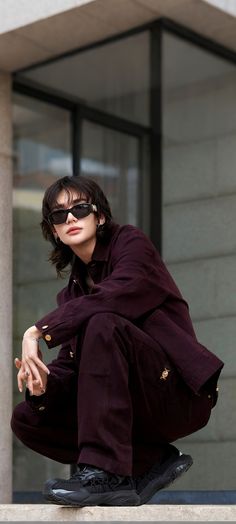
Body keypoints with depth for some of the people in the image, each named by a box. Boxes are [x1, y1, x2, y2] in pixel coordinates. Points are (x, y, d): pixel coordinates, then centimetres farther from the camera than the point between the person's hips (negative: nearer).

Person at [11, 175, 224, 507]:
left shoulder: (132, 243, -2)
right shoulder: (71, 292, 17)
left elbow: (114, 298, -24)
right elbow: (71, 365, 7)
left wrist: (38, 331, -25)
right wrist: (41, 383, -16)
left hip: (180, 393, -7)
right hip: (141, 411, 7)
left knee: (102, 324, -30)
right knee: (27, 418, -2)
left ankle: (106, 473, -33)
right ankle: (151, 462, -3)